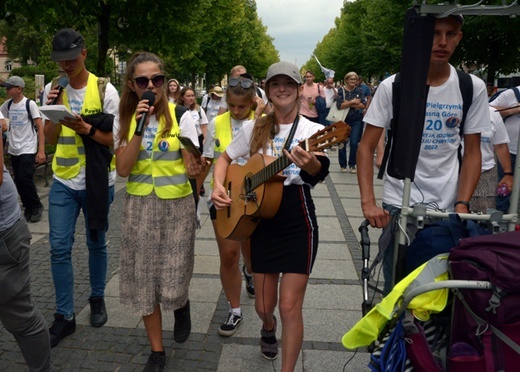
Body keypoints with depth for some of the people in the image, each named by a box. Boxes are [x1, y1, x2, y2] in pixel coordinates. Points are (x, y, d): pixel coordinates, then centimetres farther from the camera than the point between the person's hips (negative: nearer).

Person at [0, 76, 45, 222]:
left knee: (24, 178, -13)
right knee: (18, 181, 7)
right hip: (13, 149, 6)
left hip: (28, 149, -6)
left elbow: (40, 127, -11)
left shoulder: (30, 104, -8)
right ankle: (28, 208, 20)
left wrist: (41, 151, -17)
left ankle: (37, 206, 5)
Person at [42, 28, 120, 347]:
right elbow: (51, 138, 6)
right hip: (63, 181, 3)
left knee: (97, 244, 11)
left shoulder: (105, 91, -6)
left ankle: (98, 299, 32)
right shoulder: (55, 90, 5)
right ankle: (65, 316, 14)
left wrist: (86, 129, -21)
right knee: (59, 248, 1)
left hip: (97, 181, -3)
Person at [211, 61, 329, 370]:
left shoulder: (313, 130, -6)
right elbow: (225, 159, 13)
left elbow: (321, 172, -24)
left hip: (299, 225, -3)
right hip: (263, 223, 3)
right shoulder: (255, 128, 3)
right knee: (264, 306, 14)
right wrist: (218, 186, -7)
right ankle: (269, 329, 51)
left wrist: (311, 164, -48)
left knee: (290, 306, -5)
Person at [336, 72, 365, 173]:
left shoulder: (359, 90, 3)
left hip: (357, 120, 0)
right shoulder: (341, 90, -1)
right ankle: (343, 165, 21)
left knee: (354, 143, -6)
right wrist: (353, 102, -16)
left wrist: (348, 104, -14)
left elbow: (363, 105, -7)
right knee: (342, 143, 5)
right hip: (343, 120, 0)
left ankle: (352, 165, 11)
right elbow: (339, 105, -14)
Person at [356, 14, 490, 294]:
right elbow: (366, 147, -7)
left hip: (447, 206, 2)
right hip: (399, 203, -1)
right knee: (395, 287, 6)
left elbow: (472, 153, 3)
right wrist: (368, 202, -17)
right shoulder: (392, 87, -6)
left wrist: (462, 205, -8)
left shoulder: (473, 88, -1)